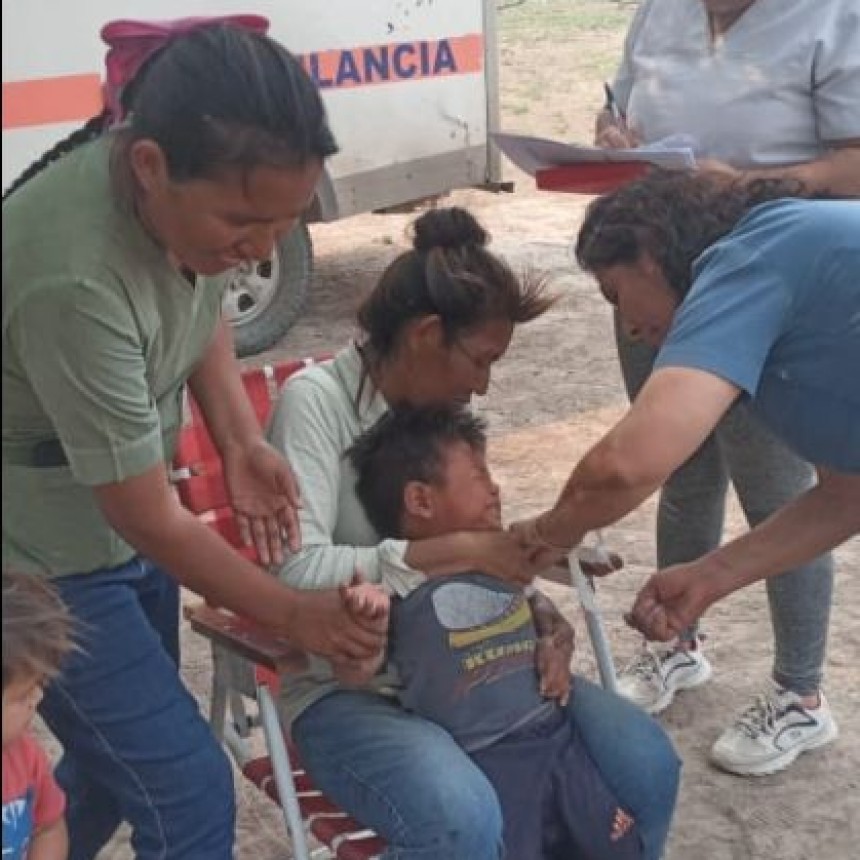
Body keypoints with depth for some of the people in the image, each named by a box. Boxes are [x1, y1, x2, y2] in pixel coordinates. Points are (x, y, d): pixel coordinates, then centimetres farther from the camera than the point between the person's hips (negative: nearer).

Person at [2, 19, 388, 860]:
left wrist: (240, 440, -6)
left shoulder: (193, 187, -14)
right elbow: (149, 518, -25)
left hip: (120, 523, 8)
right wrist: (291, 614, -13)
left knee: (119, 759, 22)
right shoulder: (75, 281, -37)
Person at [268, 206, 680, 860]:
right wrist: (459, 551, -27)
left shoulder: (442, 407, 6)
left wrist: (536, 611, -9)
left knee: (646, 764, -10)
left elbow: (470, 546, 12)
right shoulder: (316, 401, -14)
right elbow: (295, 571, -26)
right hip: (345, 688, -6)